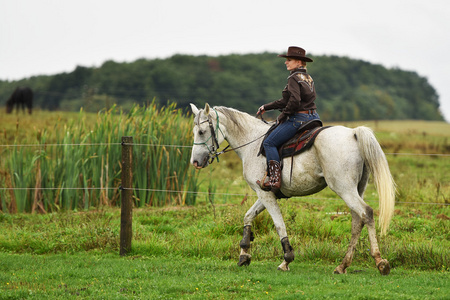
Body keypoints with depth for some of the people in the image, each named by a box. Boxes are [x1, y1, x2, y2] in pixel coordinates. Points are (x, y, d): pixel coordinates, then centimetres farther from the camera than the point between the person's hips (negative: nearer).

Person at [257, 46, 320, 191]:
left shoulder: (294, 78, -11)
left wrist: (282, 116, -12)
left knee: (269, 143, -6)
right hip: (313, 118, 10)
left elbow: (294, 101, -26)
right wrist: (266, 107, 25)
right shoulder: (308, 78, 18)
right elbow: (286, 101, 24)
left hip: (298, 118, -10)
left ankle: (275, 179, -17)